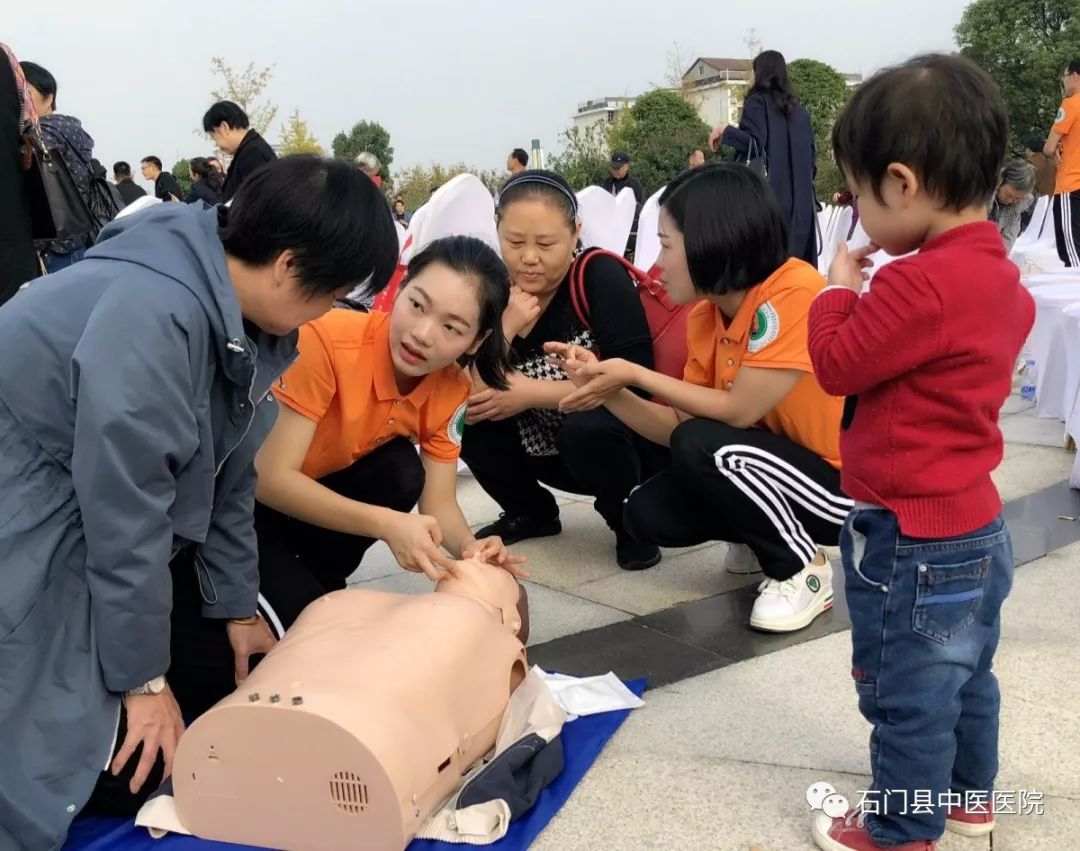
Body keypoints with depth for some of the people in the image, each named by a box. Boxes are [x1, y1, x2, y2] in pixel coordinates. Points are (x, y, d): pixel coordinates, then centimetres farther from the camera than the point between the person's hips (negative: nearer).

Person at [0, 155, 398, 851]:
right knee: (127, 771, -9)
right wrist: (144, 679, -14)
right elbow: (123, 514, -26)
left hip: (100, 518, 9)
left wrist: (236, 607, 10)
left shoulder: (241, 313, -3)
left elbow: (228, 473, 6)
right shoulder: (152, 314, -32)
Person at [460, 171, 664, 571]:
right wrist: (505, 328, -28)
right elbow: (472, 399, -15)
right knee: (470, 418, -16)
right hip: (551, 450, 5)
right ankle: (531, 512, 11)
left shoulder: (601, 276, -20)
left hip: (629, 443, -5)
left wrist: (532, 393, -25)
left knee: (588, 426, -36)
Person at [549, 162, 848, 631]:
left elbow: (738, 412, -25)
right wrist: (607, 389, -13)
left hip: (849, 482, -7)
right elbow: (678, 427, 1)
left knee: (705, 447, -29)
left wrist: (636, 374, -18)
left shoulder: (794, 292, -24)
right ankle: (767, 535, 15)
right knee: (647, 514, -9)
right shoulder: (704, 316, 0)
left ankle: (803, 571, -6)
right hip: (778, 467, 7)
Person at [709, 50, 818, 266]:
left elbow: (754, 144, -15)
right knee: (797, 256, 5)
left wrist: (725, 130, -5)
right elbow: (811, 157, 16)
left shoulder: (757, 102, -1)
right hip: (799, 201, 6)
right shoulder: (799, 111, 18)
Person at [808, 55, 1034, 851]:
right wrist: (871, 293, 9)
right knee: (966, 677, 25)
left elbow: (837, 365, -17)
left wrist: (839, 288, -2)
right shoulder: (997, 273, 4)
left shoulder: (921, 283, -27)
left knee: (908, 695, 8)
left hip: (915, 541, -10)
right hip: (975, 527, 10)